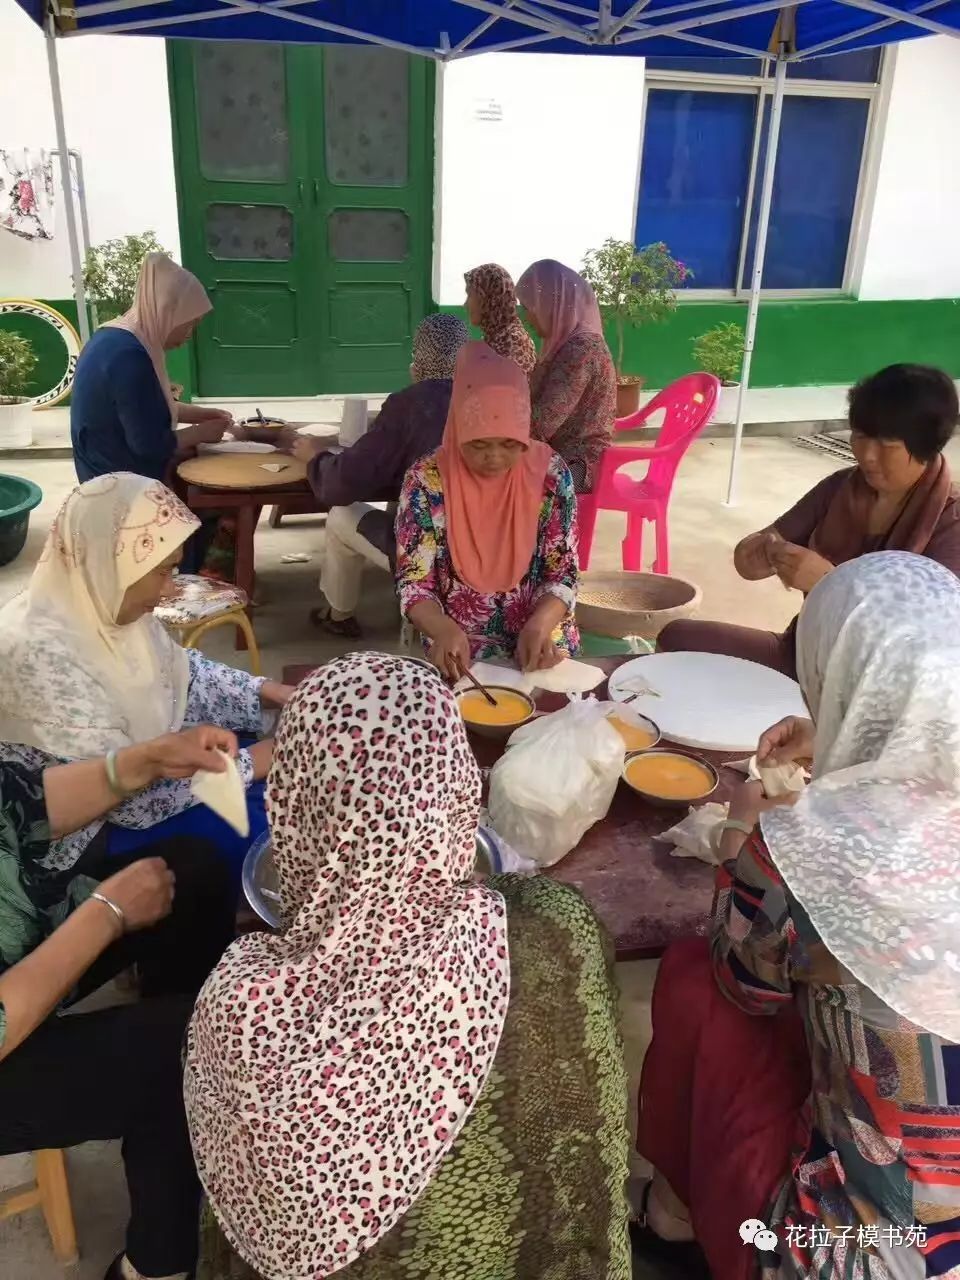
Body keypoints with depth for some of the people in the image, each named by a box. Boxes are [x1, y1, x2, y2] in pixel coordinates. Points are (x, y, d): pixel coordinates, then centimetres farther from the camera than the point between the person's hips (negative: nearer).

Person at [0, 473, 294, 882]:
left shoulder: (99, 603, -9)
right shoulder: (40, 655, -34)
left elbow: (181, 670, 8)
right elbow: (129, 800, -30)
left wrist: (266, 691, -6)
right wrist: (250, 764, -22)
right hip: (77, 836, -8)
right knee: (256, 829, -14)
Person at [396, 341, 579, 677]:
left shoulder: (551, 475, -6)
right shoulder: (426, 481, -10)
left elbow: (562, 575, -3)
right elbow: (413, 583, -8)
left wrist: (539, 626, -22)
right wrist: (444, 630, -27)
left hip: (539, 641, 1)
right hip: (458, 647, -1)